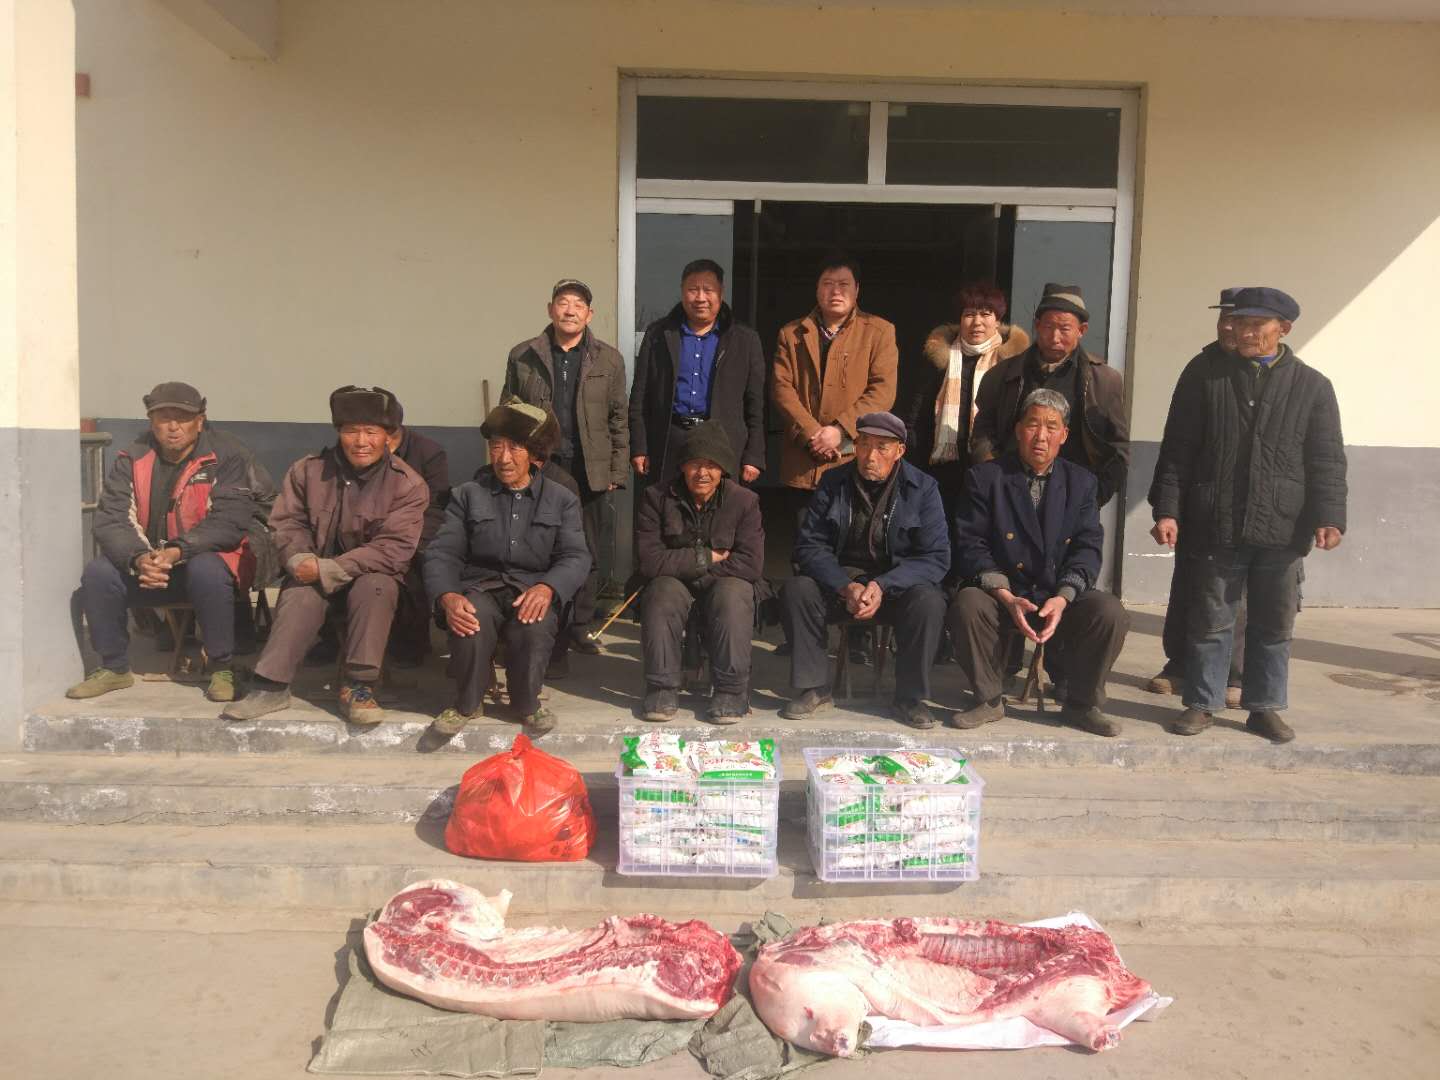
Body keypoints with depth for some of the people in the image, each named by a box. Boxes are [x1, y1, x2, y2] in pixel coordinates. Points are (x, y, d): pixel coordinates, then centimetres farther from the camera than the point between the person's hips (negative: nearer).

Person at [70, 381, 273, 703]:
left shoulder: (228, 456, -11)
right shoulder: (133, 459, 1)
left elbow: (229, 523, -21)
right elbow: (111, 520, -7)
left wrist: (178, 551, -34)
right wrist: (139, 558, -28)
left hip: (209, 559, -4)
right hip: (145, 563, 5)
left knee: (206, 571, -36)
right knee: (98, 573, -19)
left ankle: (223, 668, -18)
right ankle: (114, 668, 3)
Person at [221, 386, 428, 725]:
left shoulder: (408, 484, -11)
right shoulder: (308, 471, 0)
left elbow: (393, 549, -19)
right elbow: (288, 523, 2)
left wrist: (330, 570, -27)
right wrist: (299, 559, -22)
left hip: (371, 578, -1)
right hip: (314, 574, 2)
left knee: (376, 586, -35)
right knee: (299, 594, -31)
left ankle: (358, 685, -25)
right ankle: (271, 686, -26)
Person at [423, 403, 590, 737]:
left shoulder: (562, 500, 12)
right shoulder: (467, 495, 13)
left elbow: (576, 557, -1)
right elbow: (442, 553, 3)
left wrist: (547, 588, -24)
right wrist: (446, 597, -20)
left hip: (533, 591, 0)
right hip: (481, 586, 1)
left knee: (534, 624, -34)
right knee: (472, 620, -34)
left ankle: (527, 703, -6)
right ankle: (467, 703, -7)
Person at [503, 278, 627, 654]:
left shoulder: (609, 360, 8)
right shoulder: (522, 356, 7)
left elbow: (619, 420, 7)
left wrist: (618, 472, 1)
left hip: (589, 471, 1)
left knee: (588, 554, 6)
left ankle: (577, 628, 19)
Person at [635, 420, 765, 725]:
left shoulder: (744, 500, -4)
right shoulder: (657, 497, -4)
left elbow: (751, 563, -16)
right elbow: (650, 560, -13)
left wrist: (684, 564, -14)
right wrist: (706, 558, -14)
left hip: (726, 583, 0)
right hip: (673, 584, 1)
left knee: (732, 594, -33)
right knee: (661, 593, -32)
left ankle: (732, 691, -24)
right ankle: (662, 687, -21)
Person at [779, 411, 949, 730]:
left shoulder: (922, 489, -5)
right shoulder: (833, 483, 0)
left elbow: (936, 558, -10)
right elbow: (810, 545, -4)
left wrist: (883, 586, -25)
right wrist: (845, 587, -21)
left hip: (897, 585, -1)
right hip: (840, 580, 2)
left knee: (928, 601, -32)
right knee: (795, 590, -25)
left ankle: (910, 697, -14)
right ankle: (815, 689, -12)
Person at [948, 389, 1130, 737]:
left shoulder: (1081, 482, 9)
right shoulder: (985, 477, 1)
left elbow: (1087, 548, 0)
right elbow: (970, 545, -7)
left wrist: (1062, 597, -19)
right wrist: (1006, 597, -21)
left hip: (1063, 600, 2)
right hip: (1002, 596, -2)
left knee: (1110, 613, -26)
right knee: (966, 604, -32)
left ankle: (1081, 704, -1)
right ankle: (989, 700, -9)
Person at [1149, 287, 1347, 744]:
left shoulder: (1312, 386, 7)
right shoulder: (1204, 373, 4)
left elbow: (1327, 460, 4)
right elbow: (1177, 448, 2)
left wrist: (1329, 516, -9)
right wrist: (1166, 508, -5)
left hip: (1283, 530, 1)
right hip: (1215, 526, -1)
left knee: (1274, 625, 10)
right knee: (1210, 620, 7)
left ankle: (1265, 706, 24)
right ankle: (1202, 703, 19)